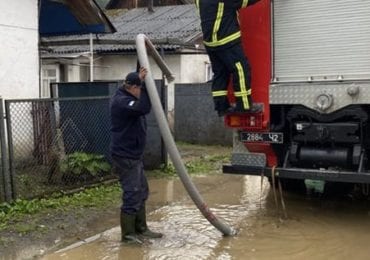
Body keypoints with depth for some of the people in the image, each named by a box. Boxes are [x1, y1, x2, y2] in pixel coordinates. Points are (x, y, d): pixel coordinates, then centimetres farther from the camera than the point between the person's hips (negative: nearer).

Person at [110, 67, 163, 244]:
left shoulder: (126, 98, 12)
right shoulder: (121, 101, -21)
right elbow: (144, 108, -35)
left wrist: (142, 79, 10)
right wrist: (144, 84, -27)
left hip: (133, 154, 11)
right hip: (125, 156, -11)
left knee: (141, 192, 17)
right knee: (132, 194, -6)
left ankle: (140, 228, 27)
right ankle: (128, 234, 5)